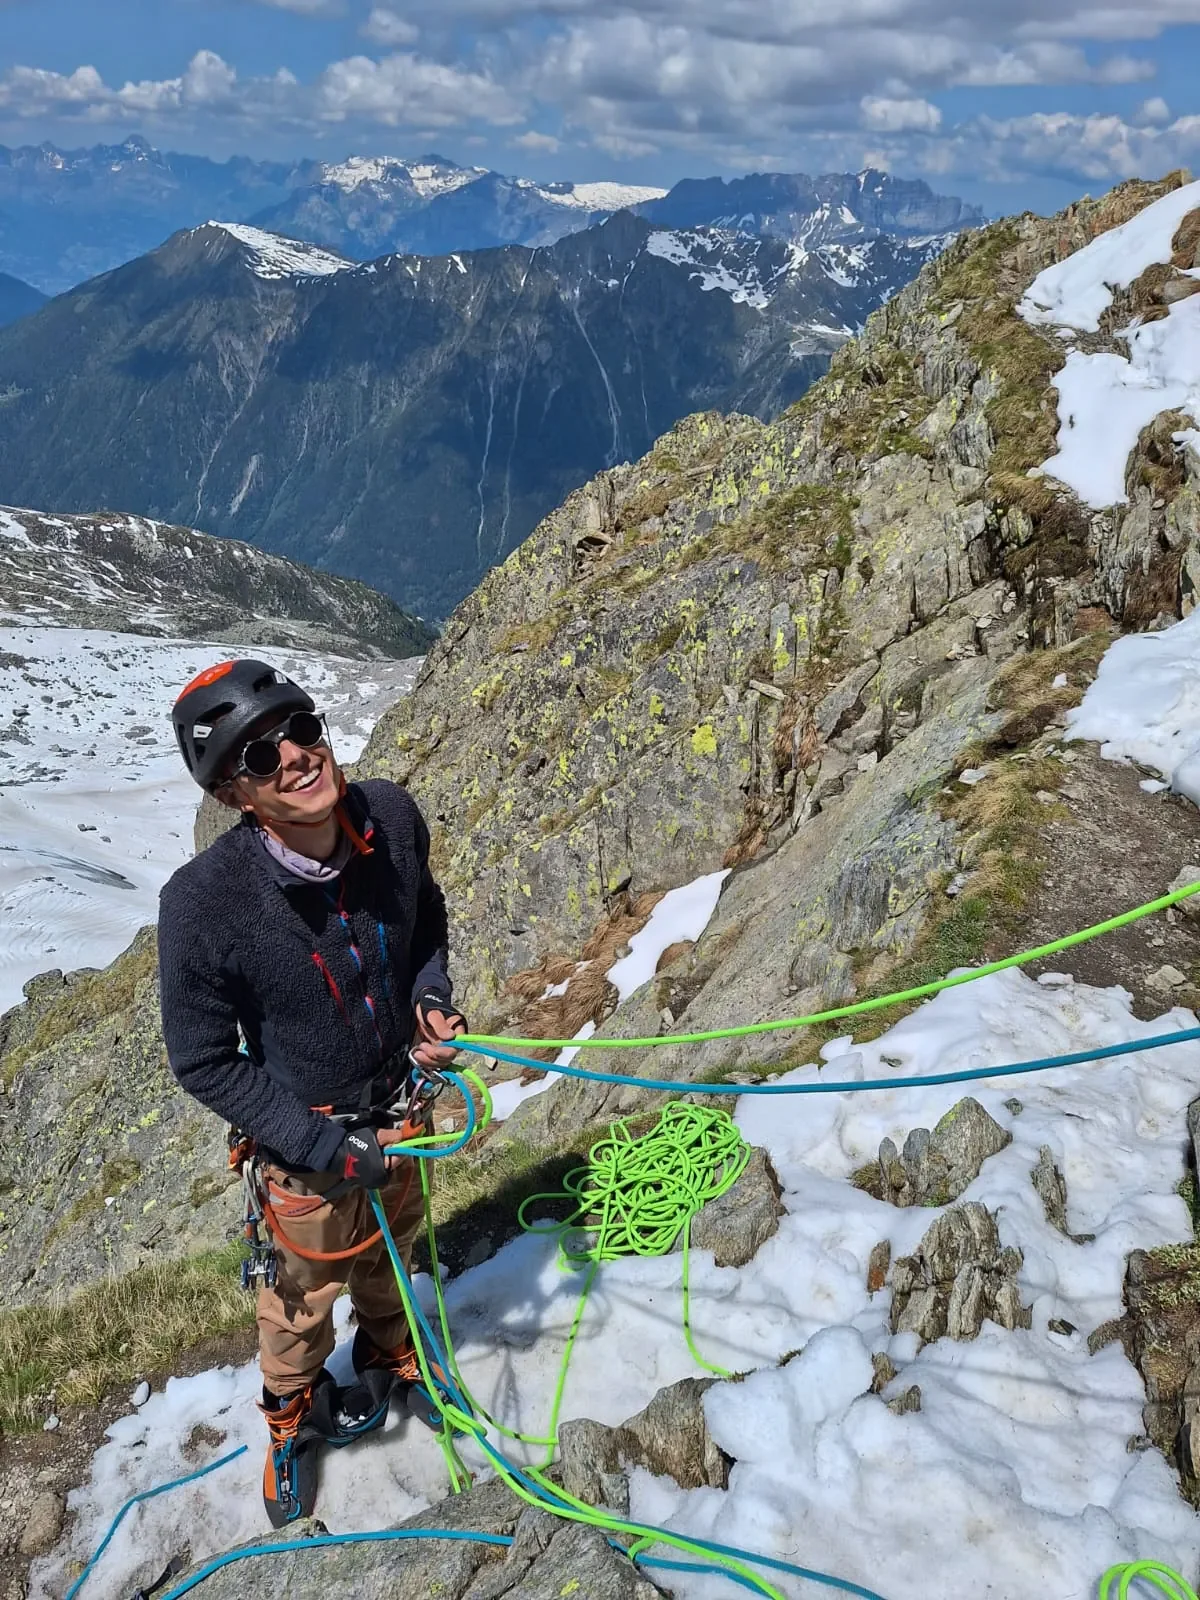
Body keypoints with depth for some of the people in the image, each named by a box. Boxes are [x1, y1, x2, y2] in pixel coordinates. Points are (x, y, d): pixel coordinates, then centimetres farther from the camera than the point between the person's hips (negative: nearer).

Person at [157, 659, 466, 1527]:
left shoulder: (392, 816, -22)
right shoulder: (203, 903, -34)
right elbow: (205, 1063, -20)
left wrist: (431, 997, -15)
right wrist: (329, 1149, -21)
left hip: (397, 1103, 4)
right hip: (309, 1141, -4)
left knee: (390, 1248, 30)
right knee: (309, 1290, 21)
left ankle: (386, 1358, 63)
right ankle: (293, 1418, 53)